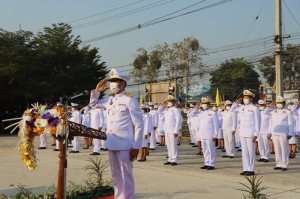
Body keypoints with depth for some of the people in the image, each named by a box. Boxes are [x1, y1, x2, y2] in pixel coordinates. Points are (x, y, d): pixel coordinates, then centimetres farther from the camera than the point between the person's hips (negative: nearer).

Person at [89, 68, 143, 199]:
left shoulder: (130, 100, -9)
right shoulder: (110, 99, 10)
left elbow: (139, 126, -10)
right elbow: (93, 104, 27)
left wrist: (136, 147, -14)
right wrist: (97, 91, 8)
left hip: (124, 146, -7)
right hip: (111, 144, 7)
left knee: (126, 177, 1)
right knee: (116, 176, 15)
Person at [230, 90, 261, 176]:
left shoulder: (255, 108, -6)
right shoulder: (242, 107, 11)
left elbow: (257, 122, -8)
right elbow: (232, 110, 25)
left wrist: (256, 134, -13)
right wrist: (237, 102, 10)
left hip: (250, 133, -6)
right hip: (242, 133, 6)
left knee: (251, 152, -1)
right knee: (244, 152, 8)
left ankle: (251, 170, 6)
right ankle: (246, 169, 15)